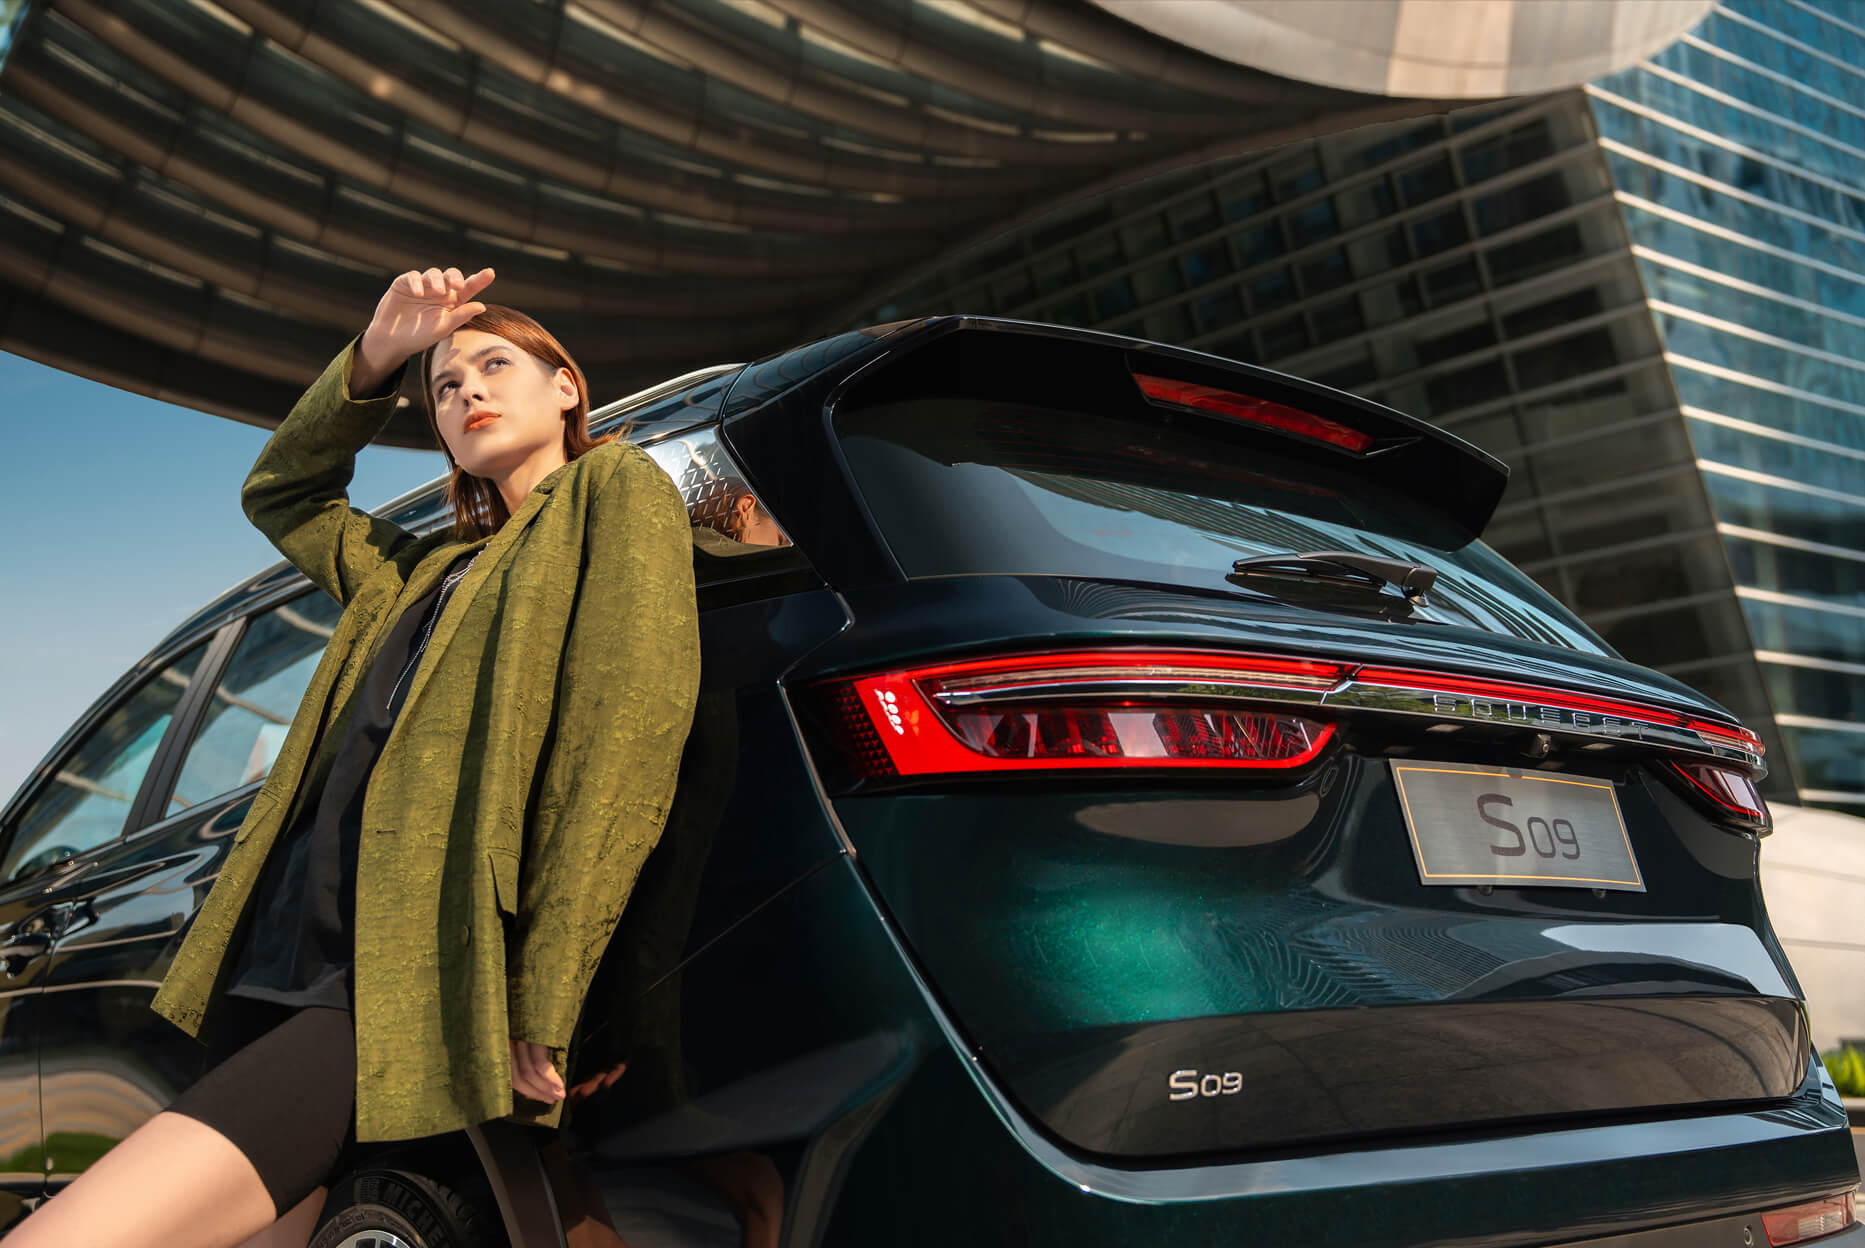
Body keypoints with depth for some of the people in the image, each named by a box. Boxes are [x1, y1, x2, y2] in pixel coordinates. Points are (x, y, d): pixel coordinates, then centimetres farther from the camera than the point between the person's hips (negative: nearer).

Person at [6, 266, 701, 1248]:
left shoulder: (614, 488, 5)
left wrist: (540, 1015, -15)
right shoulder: (424, 571, 26)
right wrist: (375, 356, 24)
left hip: (415, 979, -8)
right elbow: (278, 494, 42)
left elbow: (628, 728, -9)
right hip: (284, 962, 8)